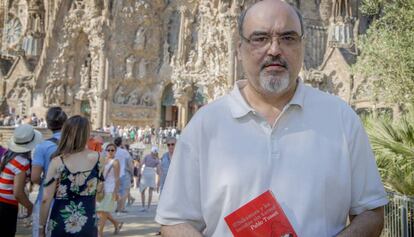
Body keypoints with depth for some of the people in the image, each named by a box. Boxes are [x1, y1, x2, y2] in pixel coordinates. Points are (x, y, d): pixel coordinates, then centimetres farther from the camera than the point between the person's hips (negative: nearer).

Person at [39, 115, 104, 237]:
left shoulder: (57, 162, -10)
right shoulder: (96, 158, -5)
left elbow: (46, 199, -9)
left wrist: (41, 226, 2)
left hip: (60, 224, -1)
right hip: (88, 224, 1)